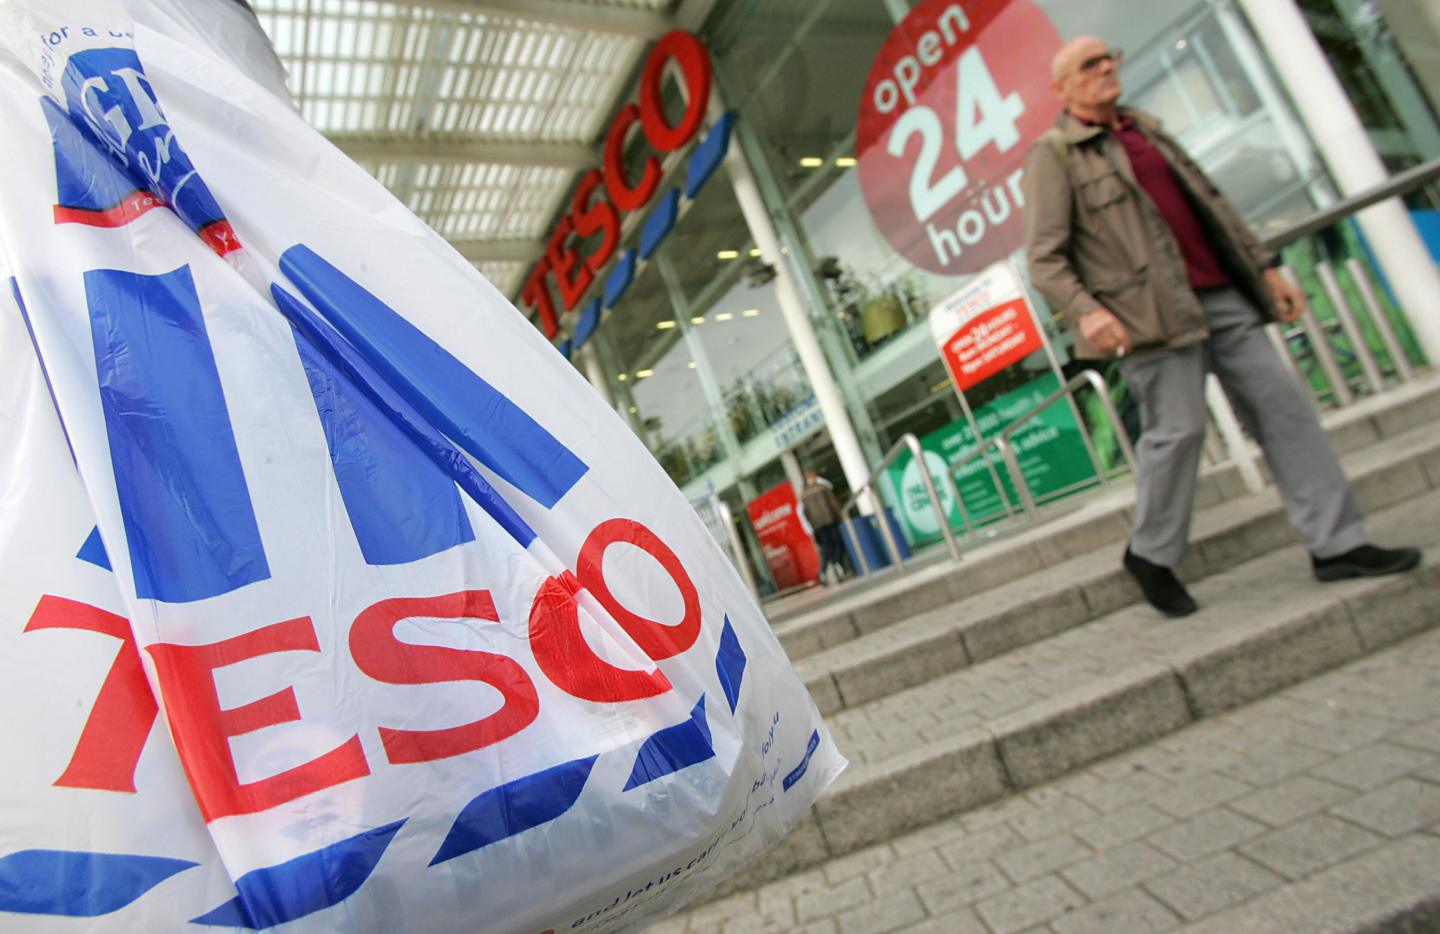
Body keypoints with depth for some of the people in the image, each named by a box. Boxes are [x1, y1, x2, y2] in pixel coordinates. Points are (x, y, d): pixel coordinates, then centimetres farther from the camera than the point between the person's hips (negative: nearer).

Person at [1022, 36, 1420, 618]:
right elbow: (1044, 258, -12)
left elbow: (1211, 202, 24)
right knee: (1178, 428, -9)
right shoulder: (1053, 155, -1)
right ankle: (1149, 554, 11)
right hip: (1153, 313, -7)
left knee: (1281, 405, 3)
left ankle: (1336, 545, 10)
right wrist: (1085, 310, -28)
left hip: (1221, 296, 7)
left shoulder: (1146, 129, 22)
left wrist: (1265, 267, 20)